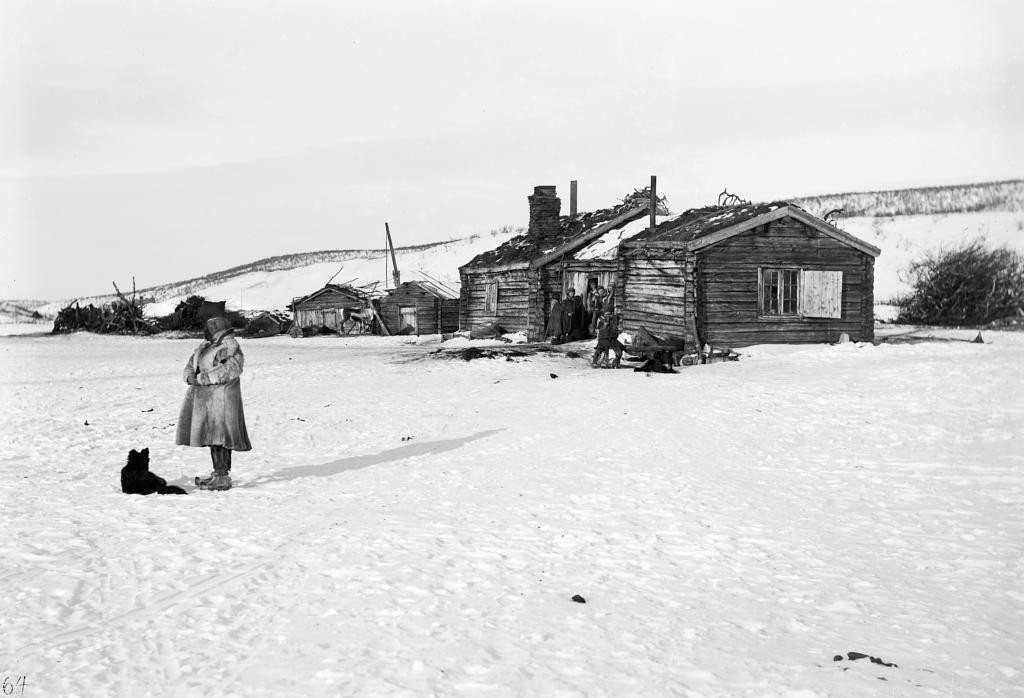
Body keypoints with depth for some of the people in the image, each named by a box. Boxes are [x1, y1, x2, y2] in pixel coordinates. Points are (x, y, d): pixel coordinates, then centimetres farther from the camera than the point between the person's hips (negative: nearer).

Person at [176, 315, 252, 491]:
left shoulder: (231, 350, -11)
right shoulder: (206, 346, 16)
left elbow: (228, 371, -24)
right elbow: (191, 364, 17)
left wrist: (203, 378, -22)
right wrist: (190, 376, -5)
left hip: (220, 398, -9)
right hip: (205, 398, 9)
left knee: (217, 437, -12)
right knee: (212, 437, 13)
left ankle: (222, 478, -10)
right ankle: (218, 473, 20)